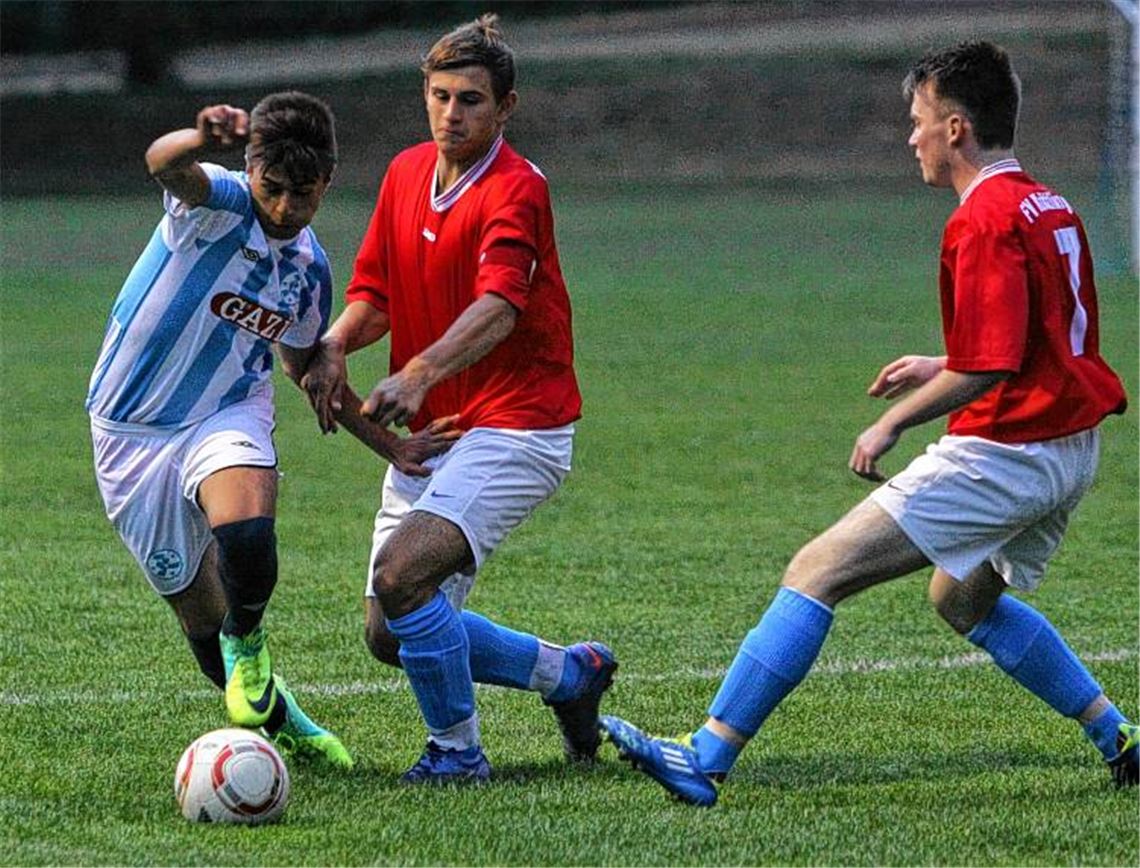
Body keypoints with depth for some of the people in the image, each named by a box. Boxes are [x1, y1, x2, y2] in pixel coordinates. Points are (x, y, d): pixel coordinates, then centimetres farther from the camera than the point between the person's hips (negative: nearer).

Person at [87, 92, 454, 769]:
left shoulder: (309, 268, -2)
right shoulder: (218, 203, -17)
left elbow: (305, 363, 17)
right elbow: (164, 164, -42)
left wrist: (389, 444, 12)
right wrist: (204, 140, -67)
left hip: (228, 419, 2)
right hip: (133, 431, -2)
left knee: (248, 541, -32)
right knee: (199, 612, 6)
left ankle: (246, 640, 1)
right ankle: (278, 719, 35)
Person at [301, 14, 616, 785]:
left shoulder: (515, 189, -16)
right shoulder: (406, 173, 8)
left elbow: (499, 306, -33)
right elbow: (374, 293, 14)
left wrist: (418, 374, -50)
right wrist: (333, 348, -9)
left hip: (514, 429, -8)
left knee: (401, 576, -26)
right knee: (389, 634, 7)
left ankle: (458, 752, -5)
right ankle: (570, 674, 28)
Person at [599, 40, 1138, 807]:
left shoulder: (985, 220, -16)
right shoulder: (1051, 208, 13)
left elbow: (987, 367, -23)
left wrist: (894, 424, -13)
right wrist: (940, 368, 21)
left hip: (1006, 451, -10)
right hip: (1071, 450, 10)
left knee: (817, 571, -10)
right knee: (964, 599, 32)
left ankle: (706, 759, -14)